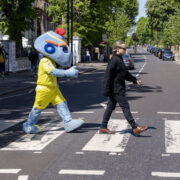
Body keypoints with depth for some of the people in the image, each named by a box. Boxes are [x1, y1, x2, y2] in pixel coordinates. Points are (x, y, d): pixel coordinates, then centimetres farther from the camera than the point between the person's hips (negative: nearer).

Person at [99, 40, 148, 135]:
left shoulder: (119, 59, 13)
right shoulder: (114, 60, -19)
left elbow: (125, 73, 23)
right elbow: (108, 75, -20)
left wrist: (135, 80, 19)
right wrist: (107, 91, -20)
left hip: (118, 88, 10)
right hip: (116, 89, -10)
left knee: (111, 107, 13)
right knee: (125, 107, -6)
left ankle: (103, 127, 19)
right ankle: (135, 128, -1)